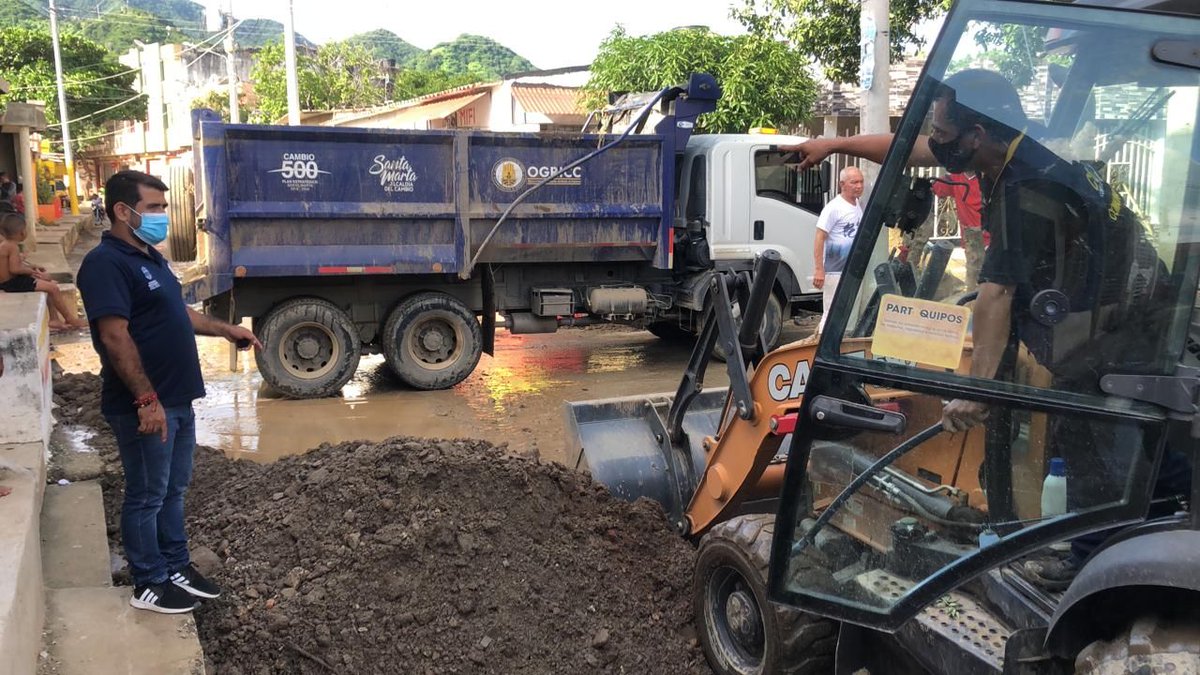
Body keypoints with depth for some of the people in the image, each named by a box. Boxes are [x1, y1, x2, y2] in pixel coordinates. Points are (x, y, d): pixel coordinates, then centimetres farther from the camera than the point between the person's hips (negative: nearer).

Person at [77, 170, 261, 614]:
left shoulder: (149, 257, 13)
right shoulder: (106, 263, -18)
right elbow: (115, 336, -25)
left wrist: (226, 330, 25)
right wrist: (146, 400, -27)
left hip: (177, 399, 9)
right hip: (145, 405, -9)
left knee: (173, 489, 18)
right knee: (146, 496, 4)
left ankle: (176, 568, 31)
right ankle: (149, 586, 17)